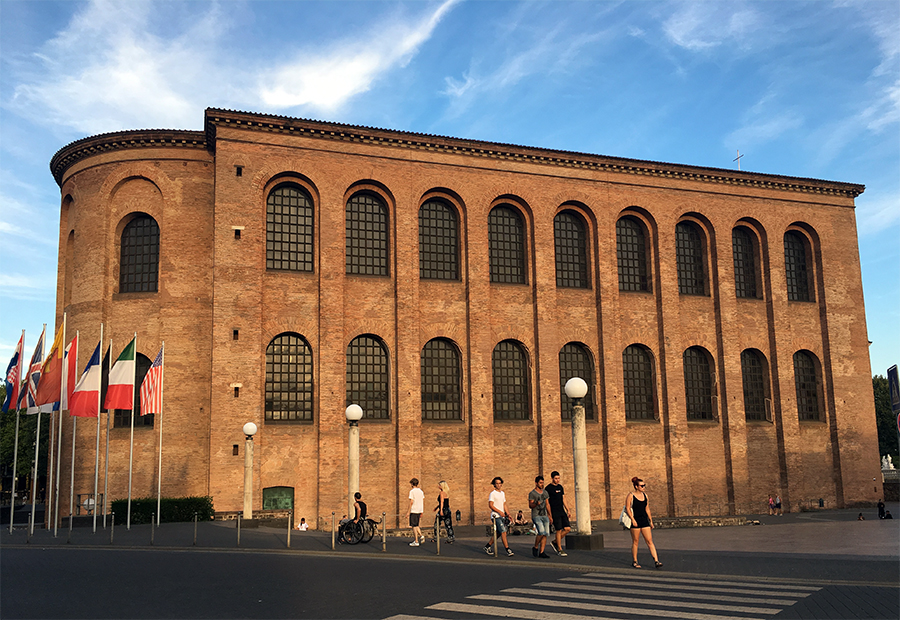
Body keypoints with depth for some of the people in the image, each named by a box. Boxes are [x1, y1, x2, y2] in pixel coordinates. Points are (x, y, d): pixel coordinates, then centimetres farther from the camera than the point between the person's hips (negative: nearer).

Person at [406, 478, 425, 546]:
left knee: (414, 526, -1)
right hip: (420, 510, 7)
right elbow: (423, 501, 13)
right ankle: (421, 536, 4)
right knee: (416, 525, 20)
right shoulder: (421, 491, 11)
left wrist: (408, 511, -11)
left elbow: (411, 502, -15)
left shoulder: (412, 491, -10)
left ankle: (416, 542, -1)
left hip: (414, 510, -7)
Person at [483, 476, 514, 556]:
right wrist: (500, 512, -19)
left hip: (502, 516, 8)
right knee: (503, 532, -15)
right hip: (496, 516, -8)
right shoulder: (492, 493, -6)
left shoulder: (503, 493, 17)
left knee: (498, 533, 9)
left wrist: (507, 513, 7)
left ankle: (487, 546, 22)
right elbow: (490, 505, -12)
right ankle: (508, 550, -16)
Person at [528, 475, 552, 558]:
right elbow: (530, 505, -8)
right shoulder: (532, 493, -5)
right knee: (542, 532, -21)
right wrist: (536, 503, -28)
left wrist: (549, 515, 18)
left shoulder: (545, 492, 14)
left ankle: (541, 552, 1)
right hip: (536, 516, -6)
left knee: (546, 534, -3)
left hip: (545, 516, 6)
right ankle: (535, 547, 0)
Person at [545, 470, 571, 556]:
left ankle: (554, 542, 17)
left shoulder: (560, 487, 14)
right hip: (554, 512, -7)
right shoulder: (548, 488, -8)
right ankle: (560, 550, 5)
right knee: (559, 530, -6)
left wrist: (568, 511, 12)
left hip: (562, 511, 7)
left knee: (568, 529, 1)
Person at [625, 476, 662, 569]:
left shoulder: (645, 495, 11)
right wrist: (633, 520, -17)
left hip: (644, 520, 5)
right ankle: (634, 561, 16)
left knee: (650, 541, -1)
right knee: (635, 542, 4)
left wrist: (651, 521, 15)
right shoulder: (631, 495, -6)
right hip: (635, 521, -5)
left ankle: (656, 561, -5)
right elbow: (627, 508, -10)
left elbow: (647, 509, 16)